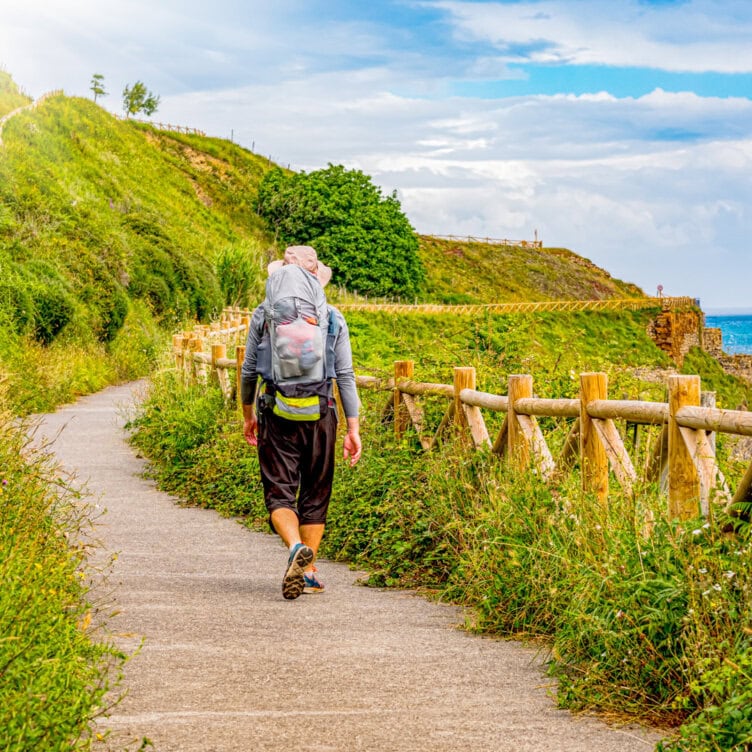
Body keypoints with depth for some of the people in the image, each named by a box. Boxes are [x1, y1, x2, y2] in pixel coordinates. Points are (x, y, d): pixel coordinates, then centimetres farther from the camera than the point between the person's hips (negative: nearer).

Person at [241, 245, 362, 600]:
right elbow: (345, 375, -2)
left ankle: (296, 546, -29)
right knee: (315, 493, 12)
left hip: (277, 414, -1)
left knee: (280, 491, -1)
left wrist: (248, 415, 19)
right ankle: (309, 571, 14)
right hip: (320, 414, 1)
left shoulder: (264, 314, 2)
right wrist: (353, 429, 1)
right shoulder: (333, 318, 2)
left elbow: (249, 370, 5)